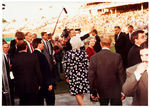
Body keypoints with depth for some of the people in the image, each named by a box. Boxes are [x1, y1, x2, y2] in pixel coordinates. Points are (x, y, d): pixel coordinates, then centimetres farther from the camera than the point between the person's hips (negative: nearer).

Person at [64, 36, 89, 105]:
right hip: (83, 75, 3)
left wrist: (67, 76, 5)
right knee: (81, 92, 19)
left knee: (77, 93, 5)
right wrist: (86, 75, 7)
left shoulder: (68, 54, -10)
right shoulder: (83, 53, -6)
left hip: (73, 76, -3)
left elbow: (66, 66, -6)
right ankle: (80, 103, 37)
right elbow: (87, 65, -4)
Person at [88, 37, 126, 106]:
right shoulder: (117, 56, -15)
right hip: (115, 91, -1)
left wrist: (92, 91, 3)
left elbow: (91, 76, -8)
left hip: (101, 91, 2)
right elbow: (121, 74, -10)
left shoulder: (94, 57, -11)